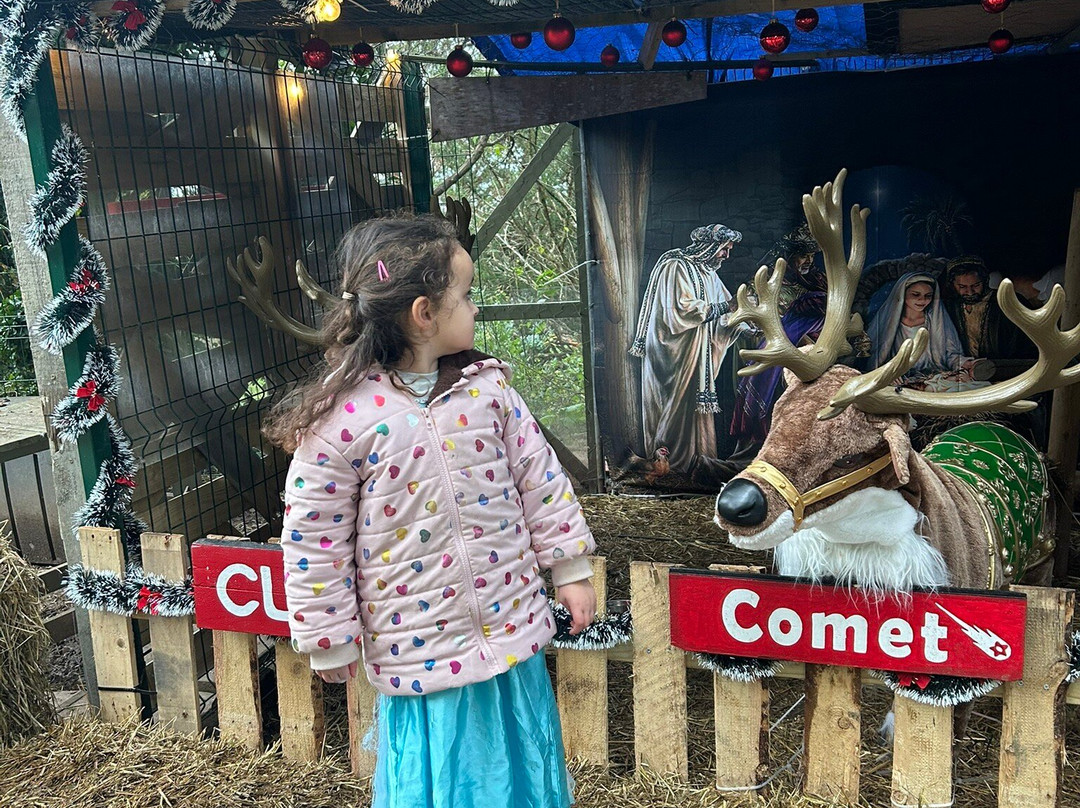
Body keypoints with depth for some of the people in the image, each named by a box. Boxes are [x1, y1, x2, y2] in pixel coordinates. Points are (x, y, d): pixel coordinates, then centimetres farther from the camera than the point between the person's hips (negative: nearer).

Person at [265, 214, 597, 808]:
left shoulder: (487, 386, -3)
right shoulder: (340, 416, -16)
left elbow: (538, 478, 4)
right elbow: (313, 539, -9)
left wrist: (570, 567, 7)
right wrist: (329, 642, -3)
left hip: (511, 626, 4)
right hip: (420, 647, -4)